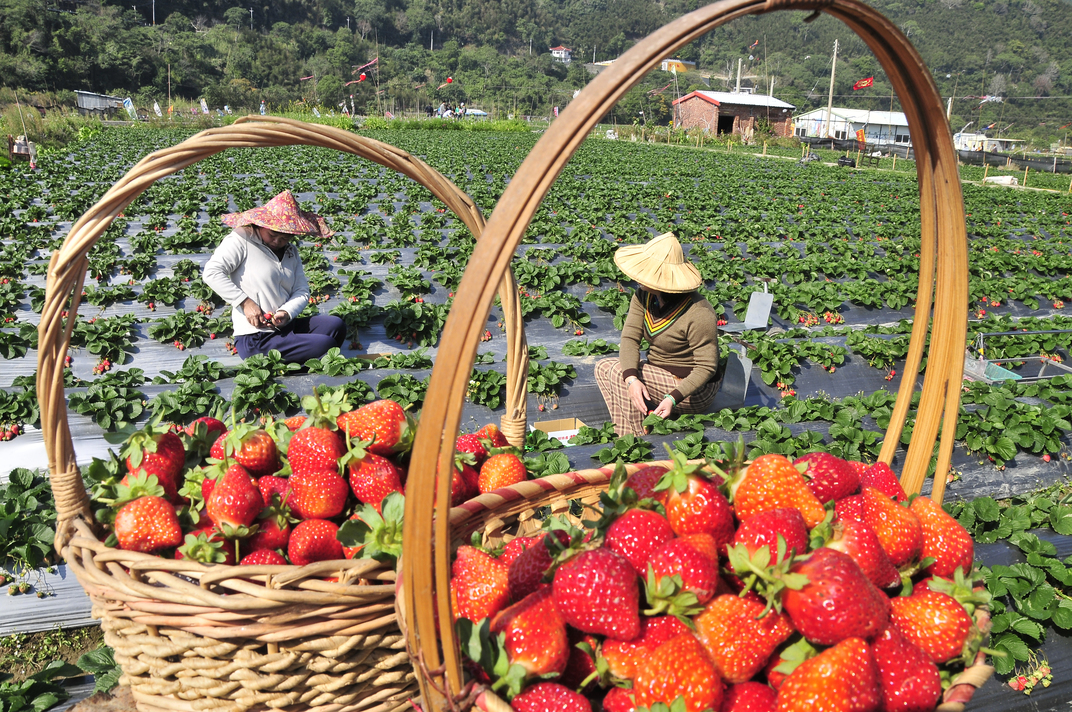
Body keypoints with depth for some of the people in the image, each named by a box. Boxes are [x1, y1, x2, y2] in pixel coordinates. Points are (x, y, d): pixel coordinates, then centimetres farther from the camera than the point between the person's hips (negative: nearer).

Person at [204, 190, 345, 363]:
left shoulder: (291, 251, 15)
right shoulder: (241, 241, -6)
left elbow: (302, 291, 8)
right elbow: (212, 273, -16)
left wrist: (286, 313, -13)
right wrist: (245, 302, -21)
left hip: (286, 327, 8)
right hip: (255, 340, -8)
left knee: (336, 325, -11)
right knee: (324, 344, -22)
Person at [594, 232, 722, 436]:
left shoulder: (698, 314, -28)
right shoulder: (643, 296, -6)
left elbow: (707, 367, -24)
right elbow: (629, 338, -13)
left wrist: (673, 398, -37)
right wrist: (632, 378, -31)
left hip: (694, 391, -8)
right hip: (661, 374, 8)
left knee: (618, 374, -21)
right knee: (603, 368, -5)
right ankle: (624, 432, -8)